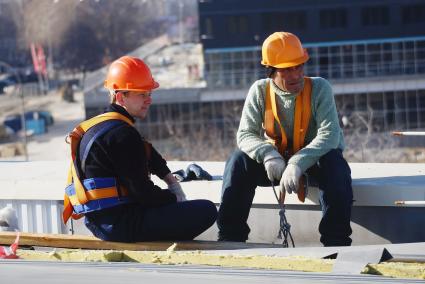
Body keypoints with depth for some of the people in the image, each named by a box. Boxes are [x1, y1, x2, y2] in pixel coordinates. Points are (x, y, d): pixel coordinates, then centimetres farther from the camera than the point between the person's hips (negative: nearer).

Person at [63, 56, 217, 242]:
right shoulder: (122, 135, -18)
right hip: (122, 224, -10)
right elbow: (144, 192, -18)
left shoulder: (99, 126, 14)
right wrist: (174, 197, 0)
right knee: (207, 211, -12)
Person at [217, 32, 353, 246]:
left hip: (313, 159, -2)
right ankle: (230, 239, -20)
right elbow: (245, 135, -13)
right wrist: (268, 155, -36)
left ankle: (337, 243, -31)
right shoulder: (260, 91, -6)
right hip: (274, 162, 2)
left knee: (335, 164, -35)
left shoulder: (319, 88, -14)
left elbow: (329, 135, -26)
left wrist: (297, 164, -41)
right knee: (238, 162, -24)